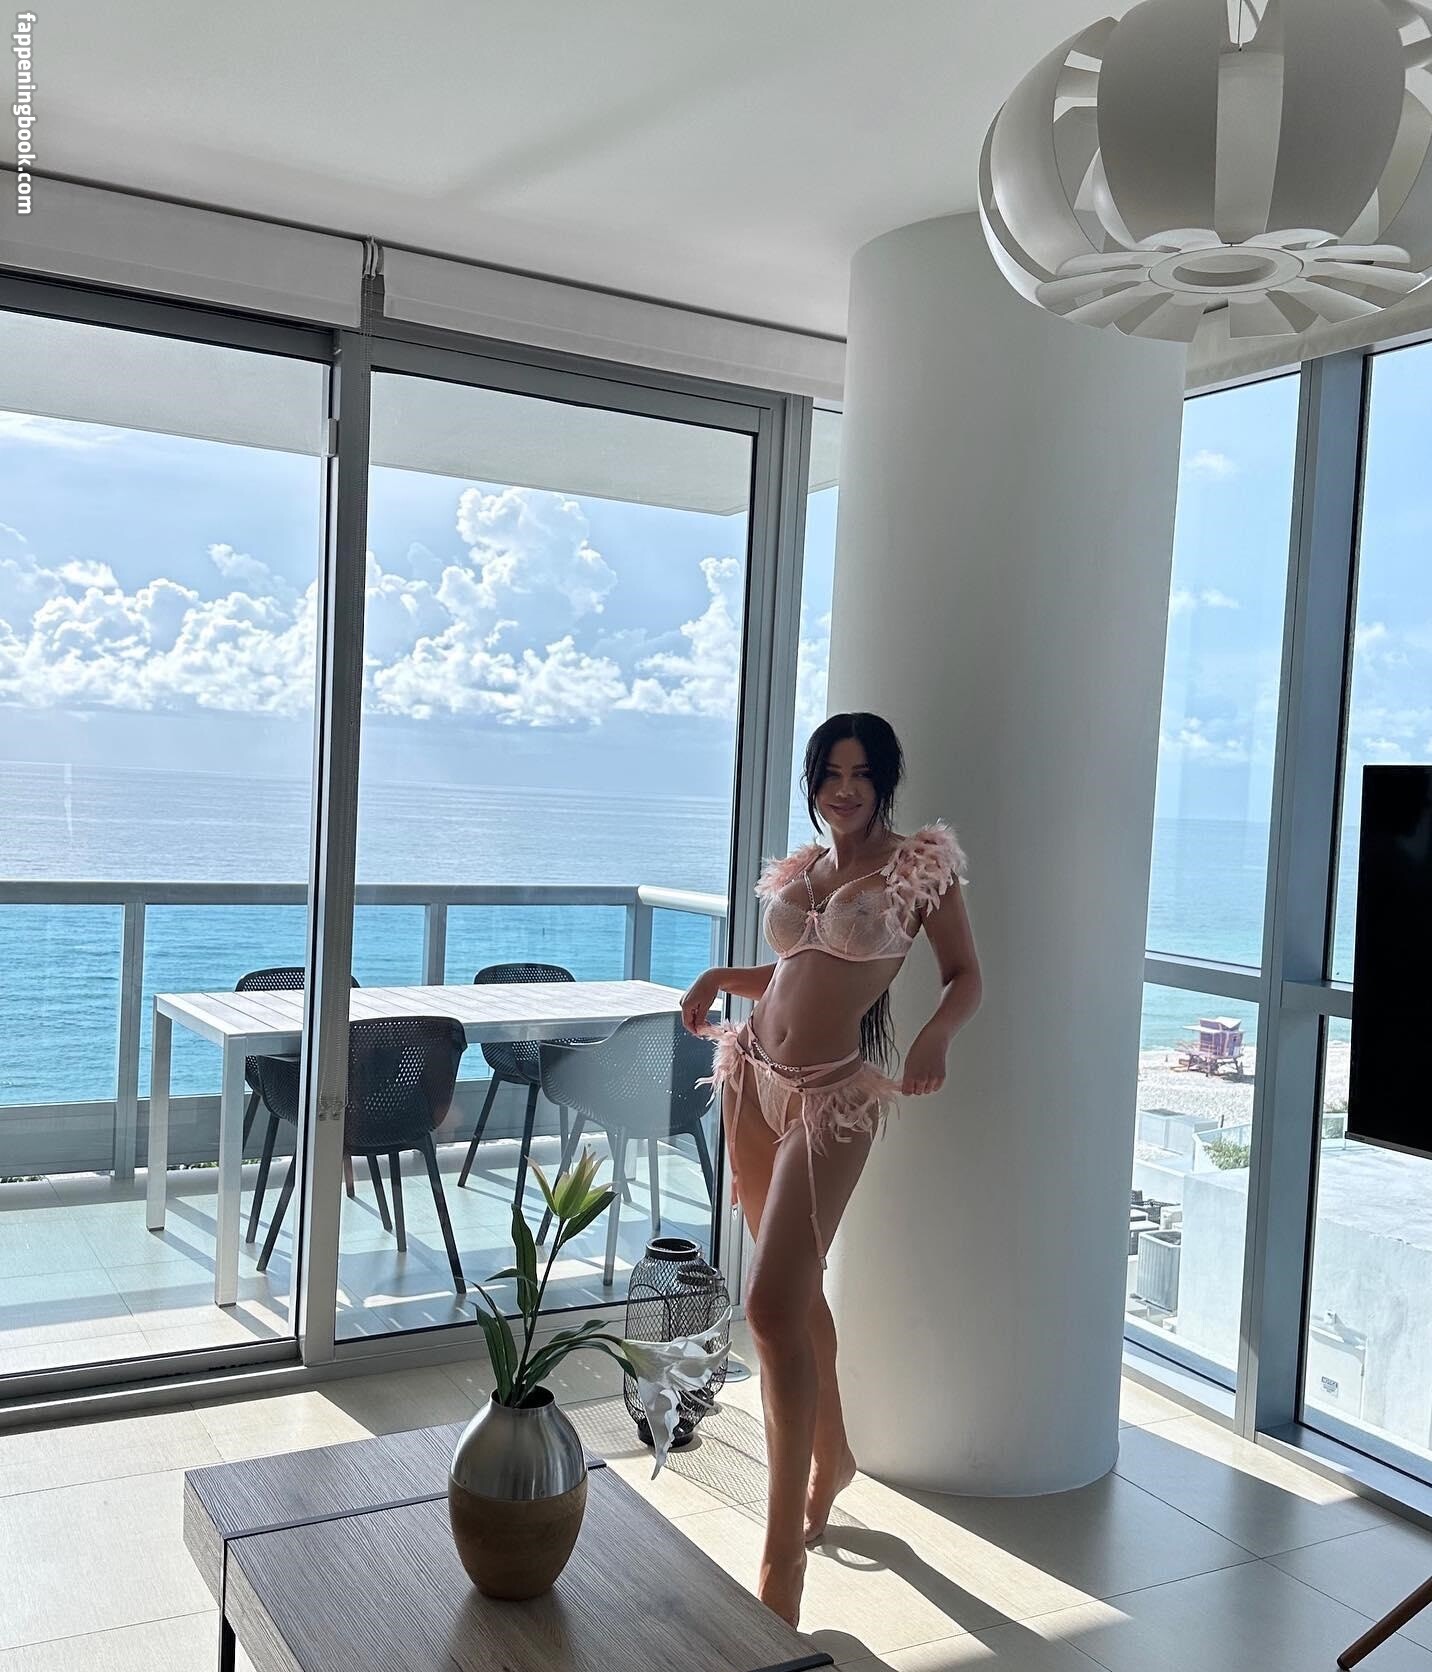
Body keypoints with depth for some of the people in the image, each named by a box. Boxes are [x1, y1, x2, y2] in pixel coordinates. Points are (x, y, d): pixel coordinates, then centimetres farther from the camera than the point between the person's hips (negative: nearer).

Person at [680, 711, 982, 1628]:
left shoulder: (921, 863, -4)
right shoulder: (797, 869, 12)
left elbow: (967, 977, -1)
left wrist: (937, 1035, -21)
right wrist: (720, 977, 5)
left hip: (832, 1096, -6)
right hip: (756, 1077, 6)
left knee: (773, 1304, -13)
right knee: (796, 1290, 17)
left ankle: (784, 1557, -3)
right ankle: (832, 1455, 40)